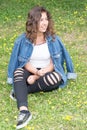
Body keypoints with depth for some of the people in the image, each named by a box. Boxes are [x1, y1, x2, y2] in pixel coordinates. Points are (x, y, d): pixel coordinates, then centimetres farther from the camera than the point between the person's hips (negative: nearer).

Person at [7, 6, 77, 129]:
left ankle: (20, 90, -23)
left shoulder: (53, 39, -8)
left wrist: (37, 77, -20)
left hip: (47, 72, 0)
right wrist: (36, 72, -27)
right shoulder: (23, 39, -7)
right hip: (30, 71, 0)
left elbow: (53, 63, -9)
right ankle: (23, 110, -52)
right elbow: (24, 62, -6)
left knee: (56, 78, -35)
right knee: (19, 72, -34)